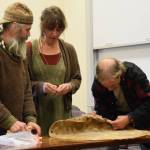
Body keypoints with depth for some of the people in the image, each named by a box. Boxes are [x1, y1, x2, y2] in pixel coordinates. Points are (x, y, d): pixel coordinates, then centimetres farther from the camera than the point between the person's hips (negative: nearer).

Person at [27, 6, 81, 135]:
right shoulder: (29, 49, -2)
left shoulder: (68, 49, 8)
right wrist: (40, 86, -18)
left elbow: (77, 79, 13)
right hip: (37, 112, -3)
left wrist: (69, 86, -8)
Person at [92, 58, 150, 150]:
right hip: (115, 118, 2)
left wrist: (130, 118, -39)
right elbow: (101, 109, -13)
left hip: (140, 116, -2)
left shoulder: (135, 74, -30)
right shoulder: (97, 83, -21)